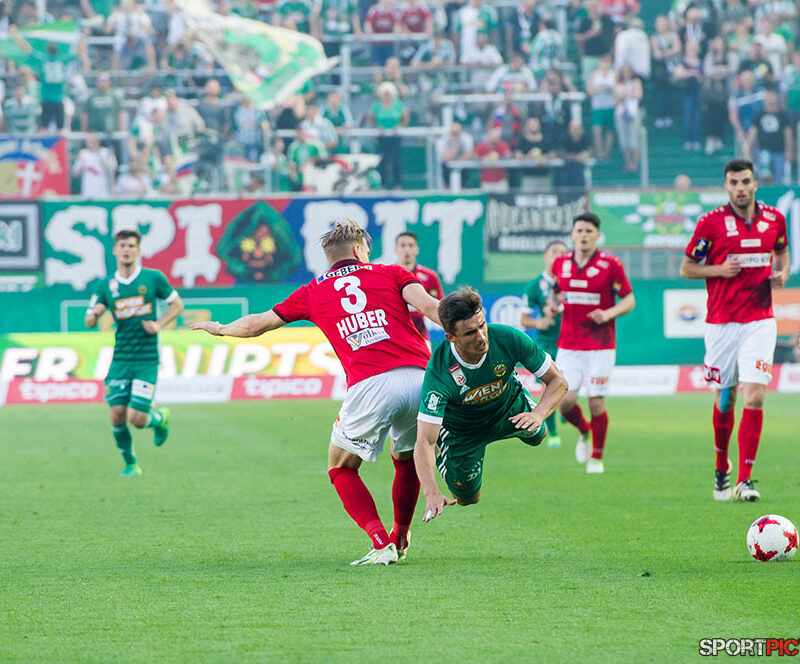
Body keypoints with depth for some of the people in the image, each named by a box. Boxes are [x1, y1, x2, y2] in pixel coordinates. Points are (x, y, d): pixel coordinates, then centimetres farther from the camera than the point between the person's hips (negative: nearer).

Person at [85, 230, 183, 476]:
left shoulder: (153, 278, 0)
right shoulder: (106, 285, 5)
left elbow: (177, 304, 11)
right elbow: (89, 322, 8)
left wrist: (159, 325, -5)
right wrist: (95, 314, -17)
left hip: (147, 359, -3)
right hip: (120, 360, 3)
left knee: (136, 417, -11)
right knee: (117, 414, -6)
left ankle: (160, 418, 24)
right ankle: (130, 464, 15)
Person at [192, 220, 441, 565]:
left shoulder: (315, 291, 21)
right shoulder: (391, 274, 19)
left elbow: (258, 323, 30)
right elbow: (428, 306, 0)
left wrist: (220, 328, 48)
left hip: (369, 386, -2)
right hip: (418, 377, 2)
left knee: (341, 468, 18)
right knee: (406, 458, 30)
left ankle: (381, 543, 1)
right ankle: (399, 540, 35)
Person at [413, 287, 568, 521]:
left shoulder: (509, 339, -34)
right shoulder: (439, 374, -40)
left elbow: (557, 381, -21)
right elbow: (424, 442, -41)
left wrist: (538, 414, -42)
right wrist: (431, 493, -56)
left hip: (509, 408, 5)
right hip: (461, 427, -5)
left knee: (535, 434, -13)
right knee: (467, 498, -5)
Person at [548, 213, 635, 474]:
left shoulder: (610, 264, -6)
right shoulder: (561, 263, 6)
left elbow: (629, 299, 0)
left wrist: (608, 314, -17)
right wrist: (552, 307, 0)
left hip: (600, 345, -3)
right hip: (568, 344, 3)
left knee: (596, 402, -5)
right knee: (565, 400, -7)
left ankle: (596, 458, 13)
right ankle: (584, 432, 26)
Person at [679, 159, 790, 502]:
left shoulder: (774, 218, 4)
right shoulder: (711, 222, -4)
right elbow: (686, 268, 3)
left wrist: (782, 272, 3)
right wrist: (720, 269, -14)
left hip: (760, 322, 1)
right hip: (722, 322, -1)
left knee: (754, 397, -13)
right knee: (725, 400, 8)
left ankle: (744, 480, -12)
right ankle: (721, 469, 31)